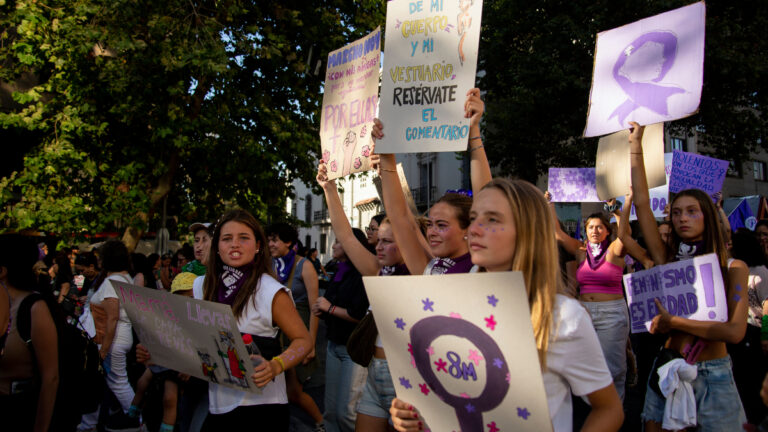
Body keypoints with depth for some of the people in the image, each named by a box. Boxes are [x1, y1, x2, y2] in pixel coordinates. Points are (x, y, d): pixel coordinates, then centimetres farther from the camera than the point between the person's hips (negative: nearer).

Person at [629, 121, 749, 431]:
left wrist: (674, 322, -16)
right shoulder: (667, 259, 1)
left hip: (714, 375, -2)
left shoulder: (733, 267, -4)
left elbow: (734, 331, -16)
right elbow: (642, 203, -5)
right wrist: (635, 145, -4)